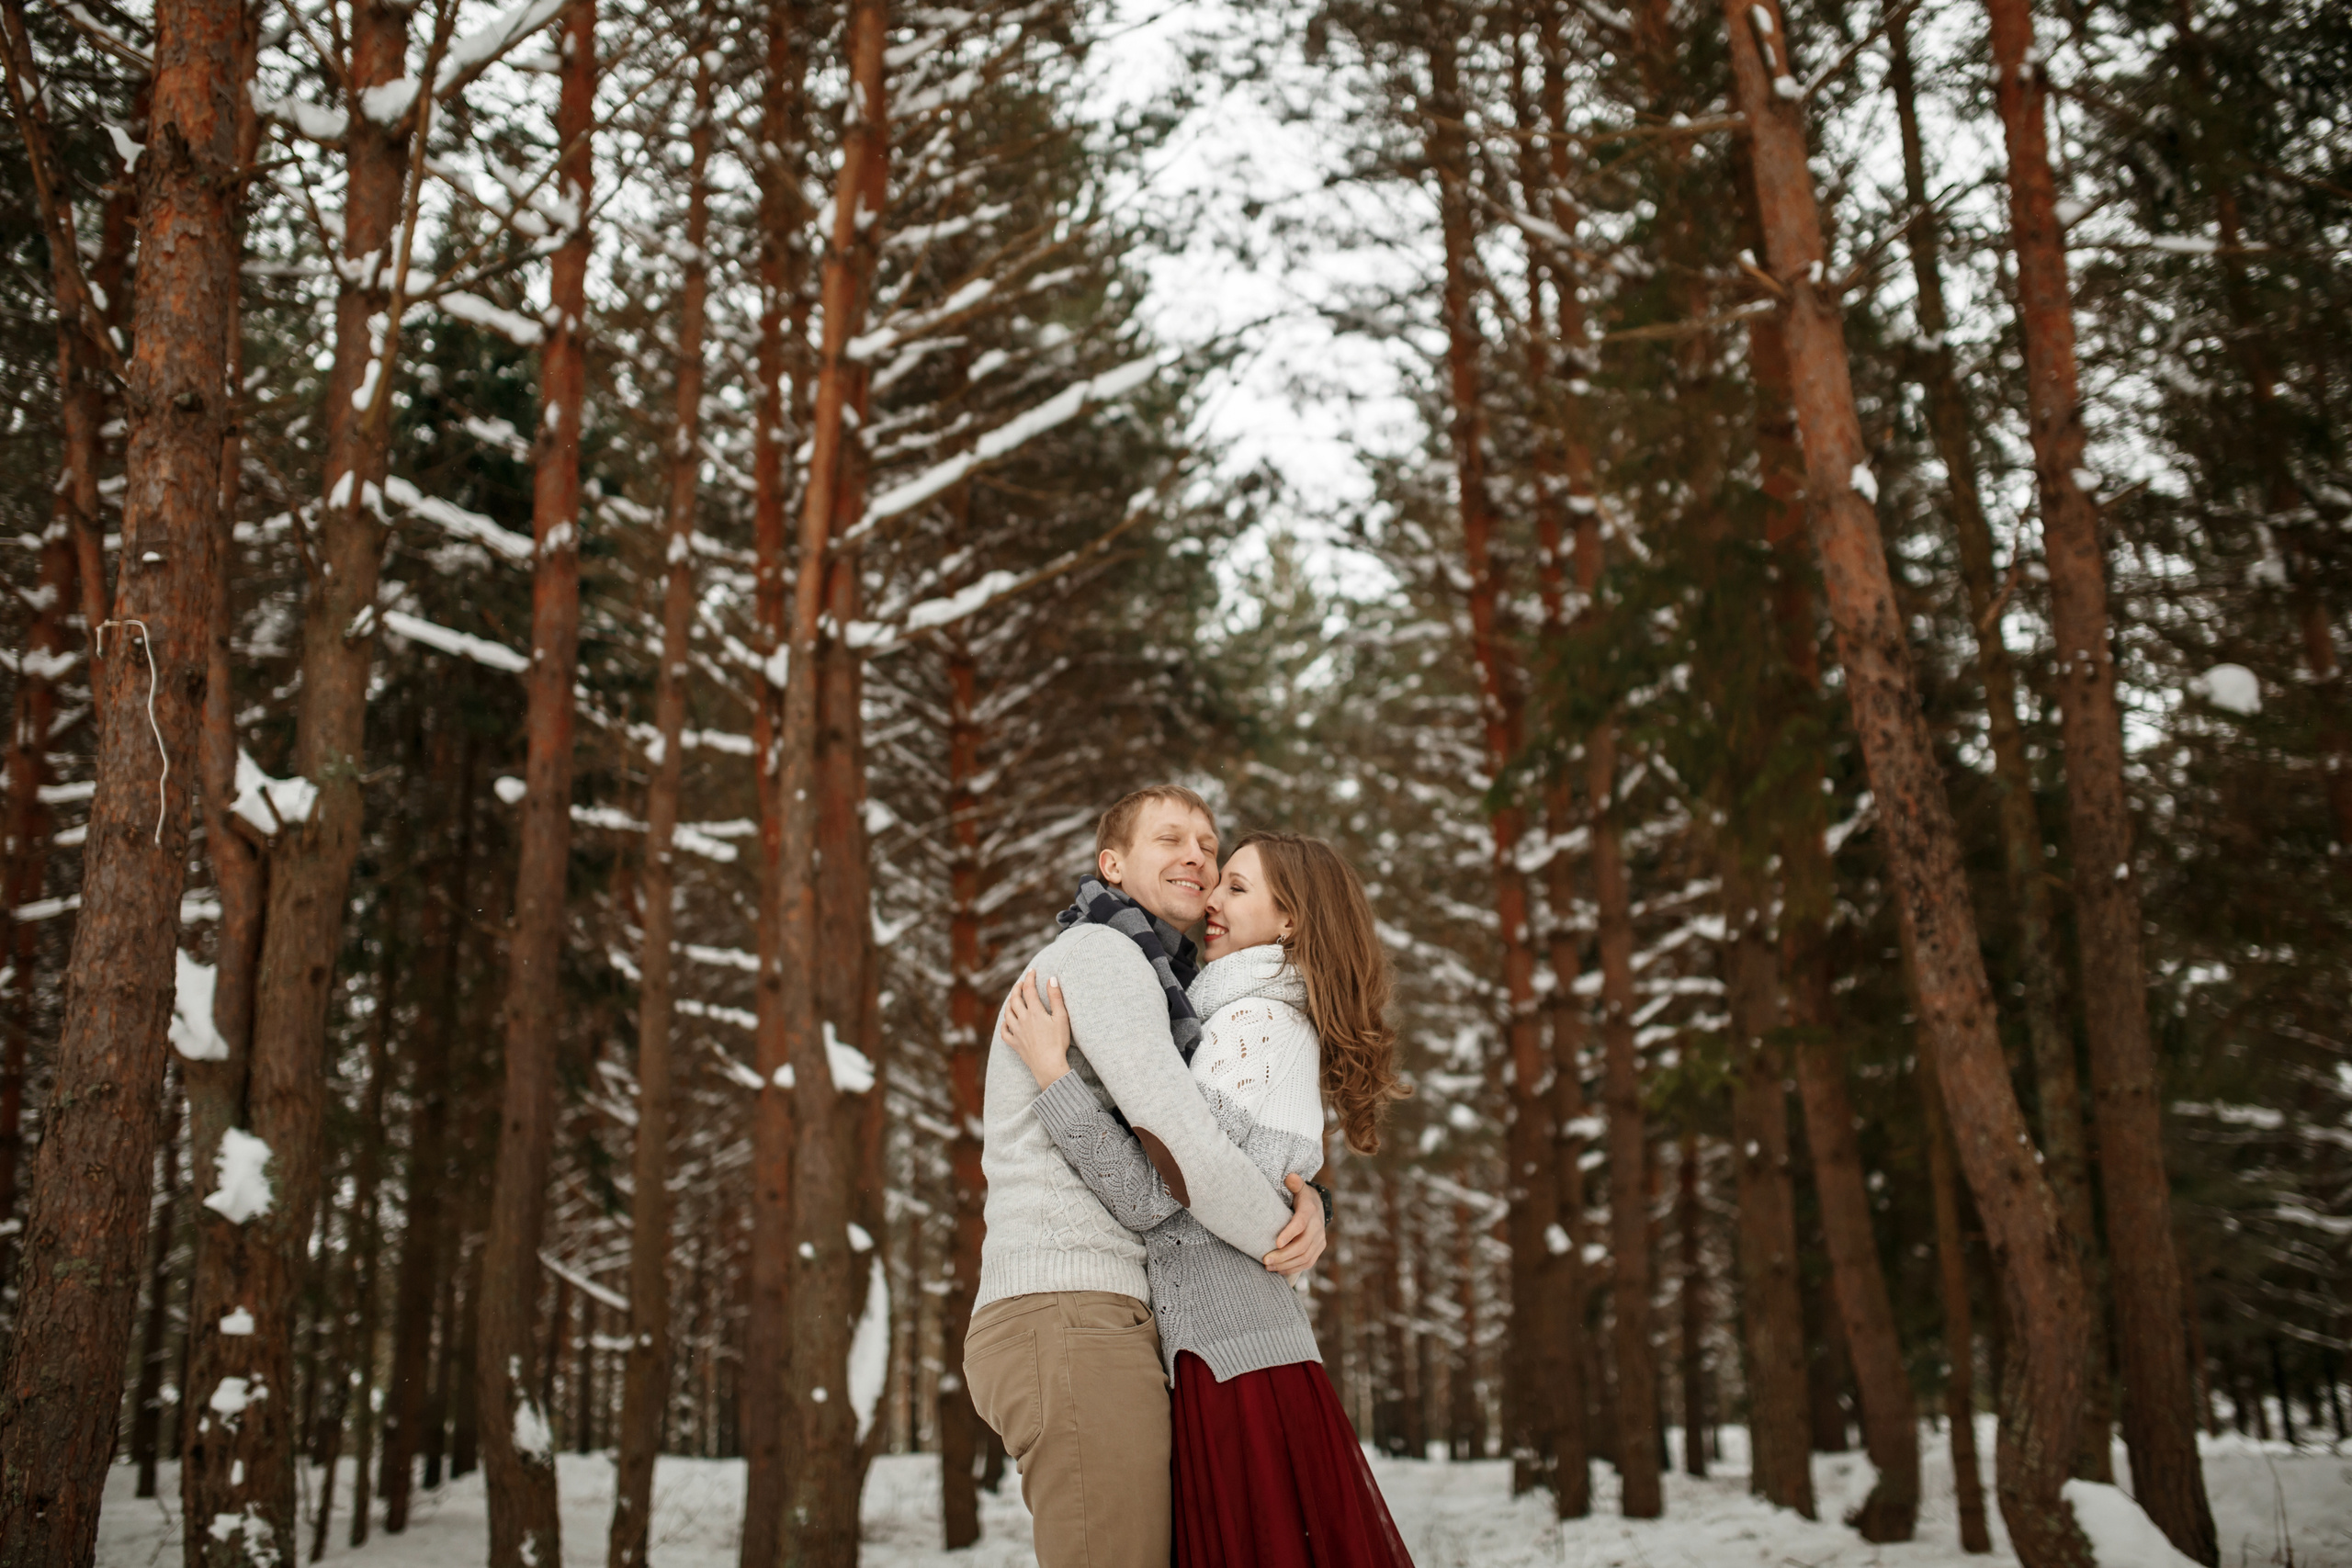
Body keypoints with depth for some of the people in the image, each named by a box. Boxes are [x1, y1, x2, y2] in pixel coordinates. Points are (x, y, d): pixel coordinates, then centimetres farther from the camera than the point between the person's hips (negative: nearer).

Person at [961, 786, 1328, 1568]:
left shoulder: (1151, 987, 28)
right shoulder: (1098, 953, -4)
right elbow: (1178, 1147, -15)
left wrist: (1305, 1199, -1)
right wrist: (1280, 1237, 1)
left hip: (1093, 1327, 10)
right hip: (1071, 1312, -10)